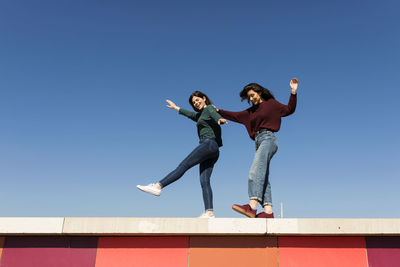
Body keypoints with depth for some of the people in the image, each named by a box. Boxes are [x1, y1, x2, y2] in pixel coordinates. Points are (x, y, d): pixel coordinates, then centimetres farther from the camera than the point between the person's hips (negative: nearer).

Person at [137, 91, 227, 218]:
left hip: (209, 144, -9)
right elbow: (190, 114, 49)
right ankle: (209, 212, -15)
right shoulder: (201, 115, 32)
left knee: (183, 166, -15)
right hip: (213, 151, 9)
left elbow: (216, 116, -17)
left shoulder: (209, 108, 6)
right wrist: (176, 108, 61)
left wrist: (220, 120, -41)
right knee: (204, 181, -5)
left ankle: (157, 186, -19)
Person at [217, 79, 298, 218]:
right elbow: (235, 116, 30)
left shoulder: (271, 103, 12)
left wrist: (293, 92, -4)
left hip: (268, 138, -7)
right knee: (263, 177, -5)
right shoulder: (251, 111, 28)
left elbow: (289, 110, 6)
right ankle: (268, 211, -11)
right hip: (258, 142, 7)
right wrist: (218, 111, 28)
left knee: (256, 171, -26)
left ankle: (252, 206, -39)